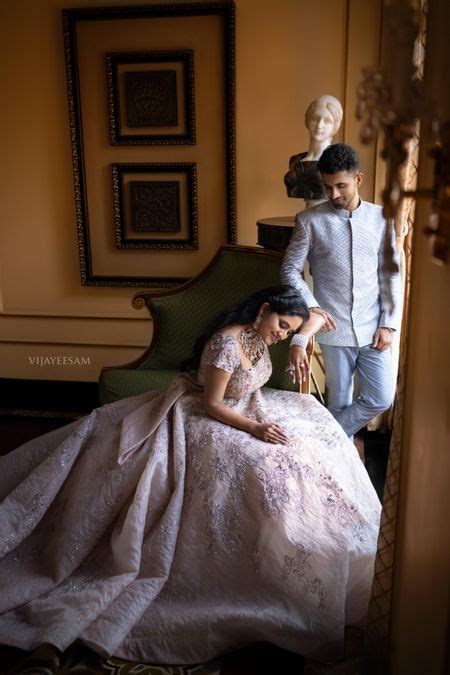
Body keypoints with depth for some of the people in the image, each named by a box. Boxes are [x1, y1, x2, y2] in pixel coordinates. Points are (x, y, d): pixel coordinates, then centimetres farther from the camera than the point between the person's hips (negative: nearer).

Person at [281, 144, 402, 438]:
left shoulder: (380, 218, 3)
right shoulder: (310, 220, -4)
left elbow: (391, 272, 5)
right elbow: (291, 270, -3)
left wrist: (389, 323, -2)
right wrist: (311, 306, -18)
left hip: (373, 328, 3)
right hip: (334, 328, -2)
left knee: (382, 398, 2)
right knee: (340, 400, 9)